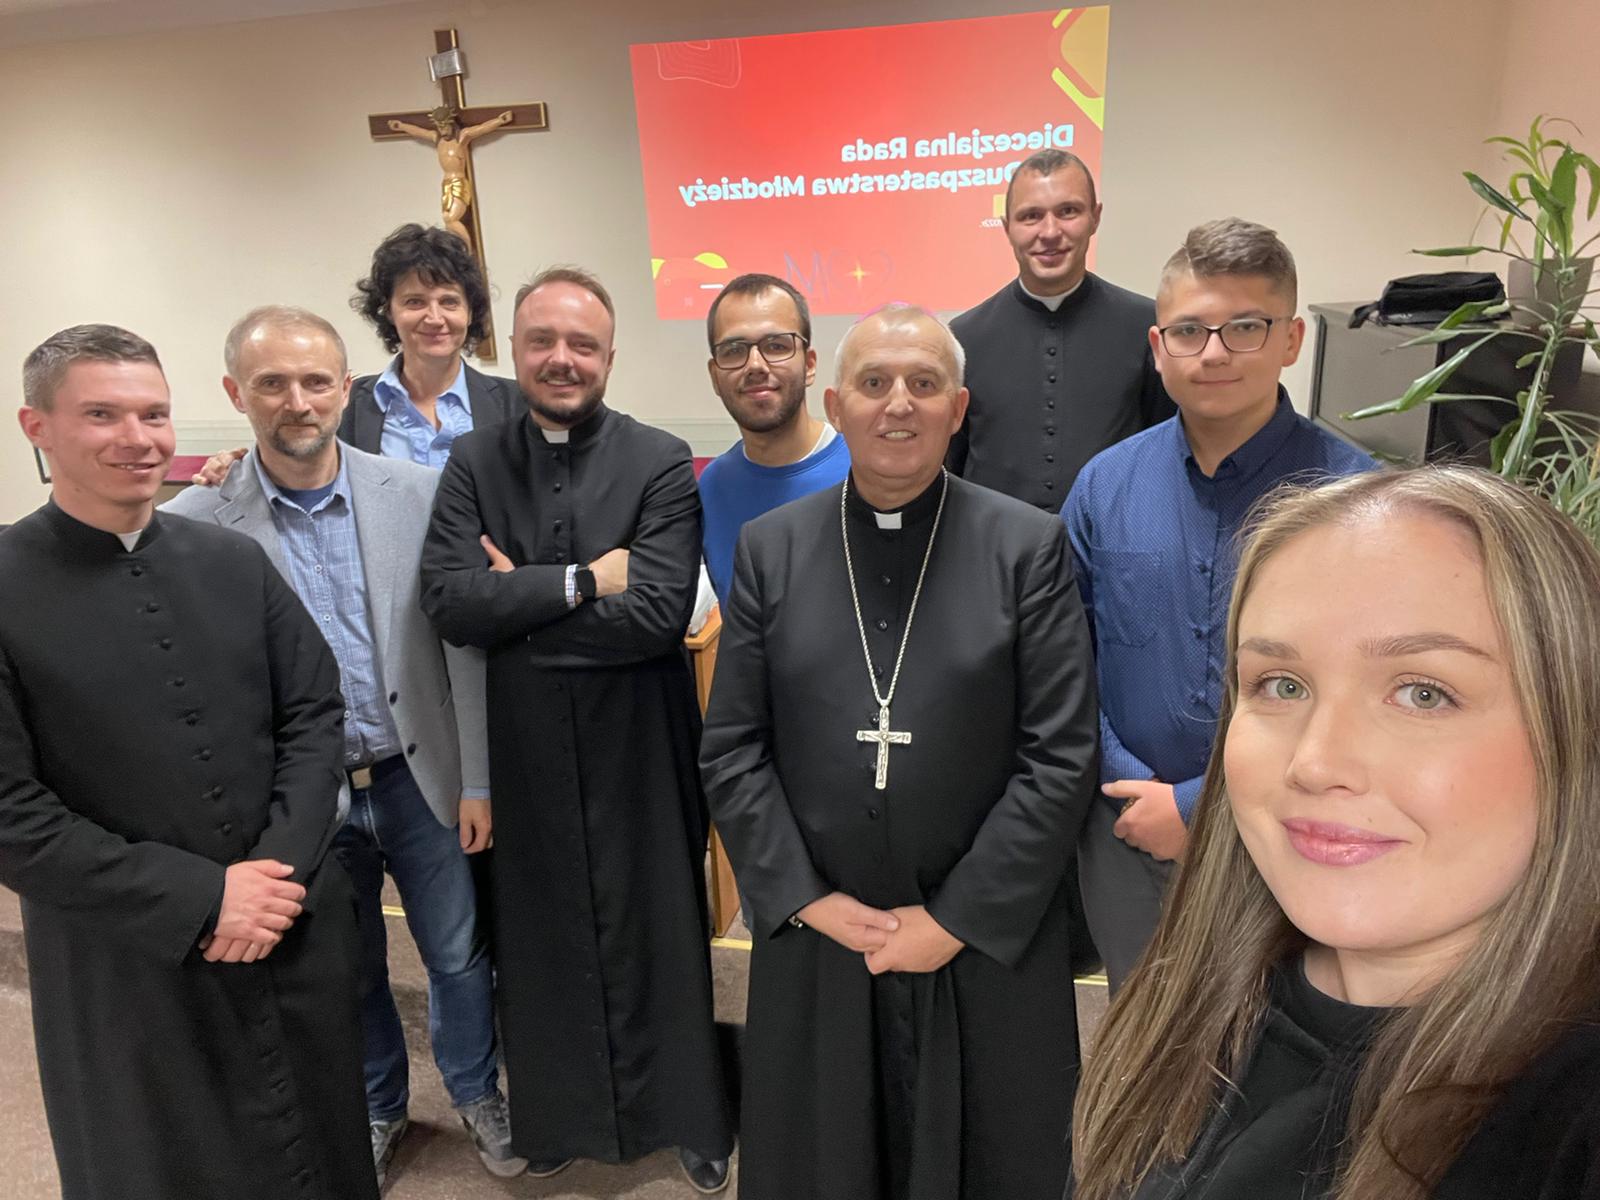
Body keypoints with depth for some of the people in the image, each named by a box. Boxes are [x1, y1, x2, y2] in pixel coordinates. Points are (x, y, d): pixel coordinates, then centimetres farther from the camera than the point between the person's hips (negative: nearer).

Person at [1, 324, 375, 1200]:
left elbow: (315, 714, 1)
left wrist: (282, 868, -12)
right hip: (127, 962, -3)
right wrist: (199, 900, -16)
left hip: (294, 927, 3)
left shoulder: (235, 561, 2)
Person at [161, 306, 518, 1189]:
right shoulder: (194, 523, -10)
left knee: (458, 957, 16)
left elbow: (463, 643, -4)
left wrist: (477, 780, -4)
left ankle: (475, 1093, 42)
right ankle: (376, 1109, 46)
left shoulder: (419, 494, -8)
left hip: (420, 777, 1)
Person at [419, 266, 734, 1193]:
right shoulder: (473, 464, 1)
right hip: (526, 745, 3)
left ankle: (686, 1117, 36)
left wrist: (517, 605, -12)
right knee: (545, 934, 18)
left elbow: (660, 613, -19)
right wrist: (584, 579, -16)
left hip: (639, 743, -2)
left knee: (659, 931, 12)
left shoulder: (661, 462, -8)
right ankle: (561, 1116, 43)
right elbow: (449, 601, -11)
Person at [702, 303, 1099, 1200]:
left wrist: (959, 918, -10)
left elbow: (1063, 756, -8)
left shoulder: (1031, 545, -5)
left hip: (992, 942, -1)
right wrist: (807, 899, -7)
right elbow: (731, 749, 0)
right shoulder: (770, 547, 1)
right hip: (813, 937, 2)